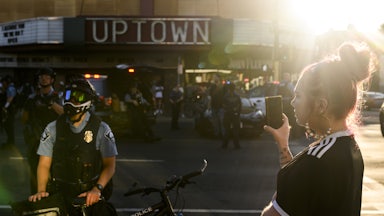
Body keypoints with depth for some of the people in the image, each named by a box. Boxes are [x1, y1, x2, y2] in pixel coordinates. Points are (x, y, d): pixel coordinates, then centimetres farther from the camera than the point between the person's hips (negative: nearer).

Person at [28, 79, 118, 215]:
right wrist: (41, 191, -12)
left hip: (90, 197, -1)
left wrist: (97, 189, -16)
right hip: (60, 194, 1)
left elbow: (109, 165, -2)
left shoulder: (101, 129, -1)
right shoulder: (52, 129, 4)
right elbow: (44, 164, 3)